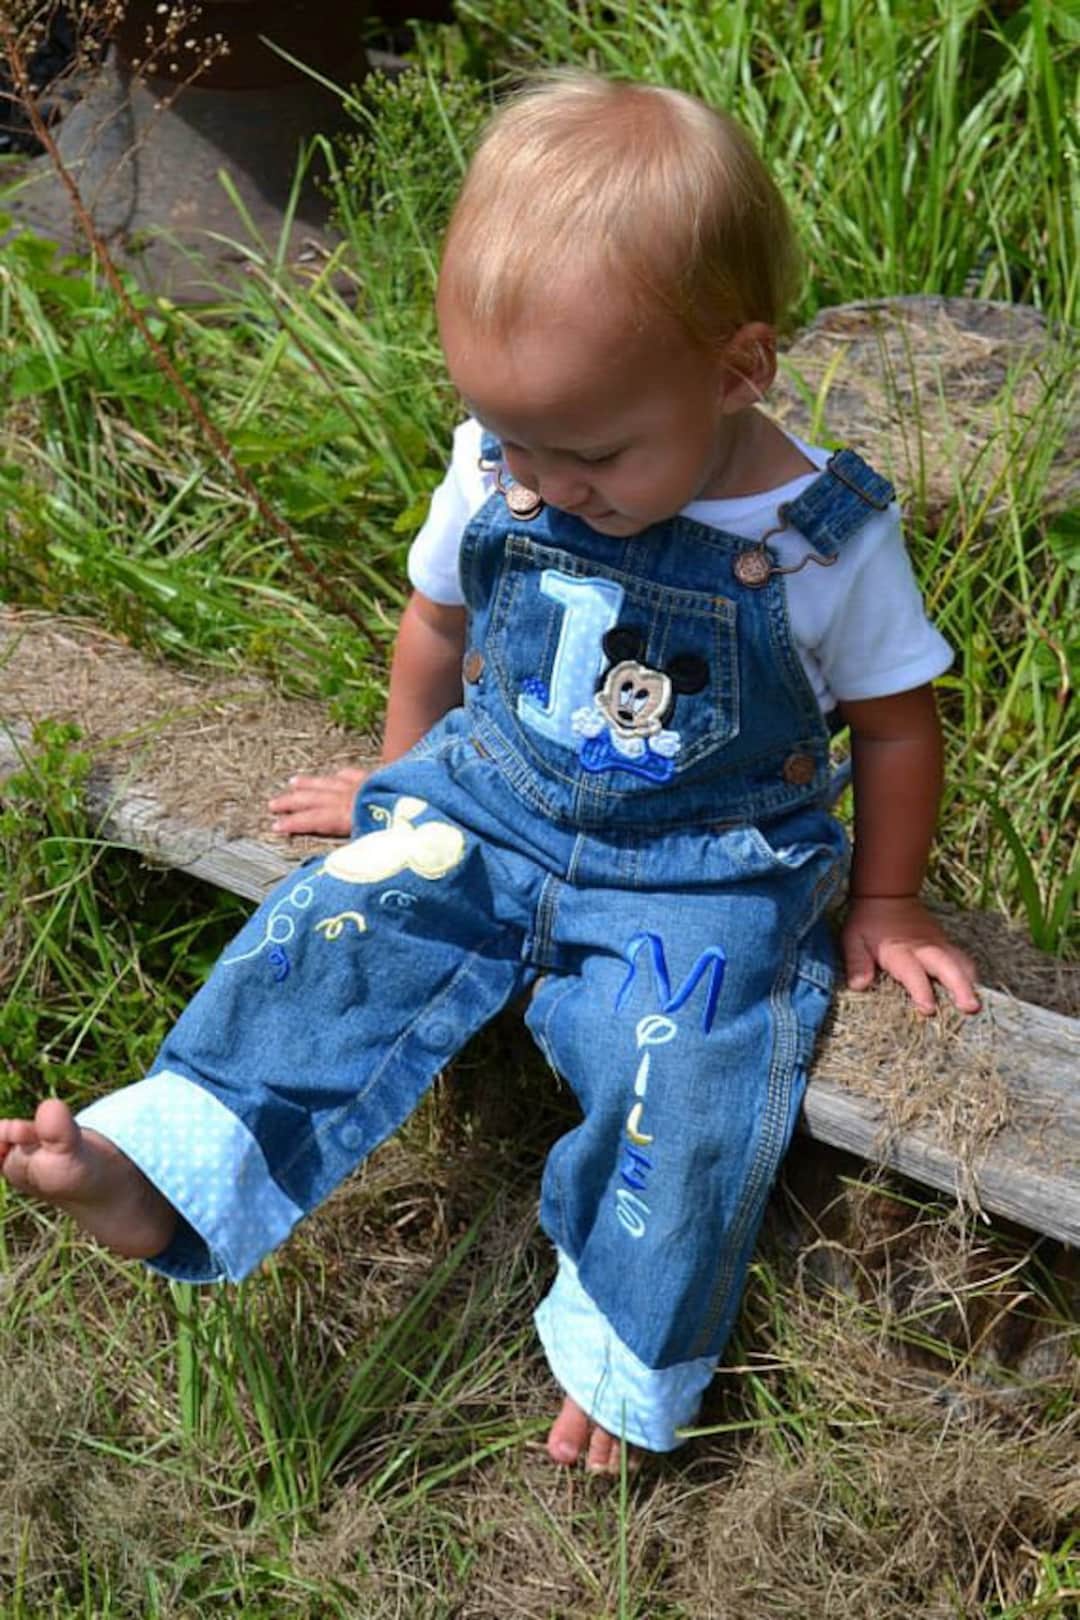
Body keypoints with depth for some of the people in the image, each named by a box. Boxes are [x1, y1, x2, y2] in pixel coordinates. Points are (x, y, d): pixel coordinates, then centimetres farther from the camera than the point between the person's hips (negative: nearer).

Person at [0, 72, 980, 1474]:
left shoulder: (825, 541, -17)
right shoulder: (495, 476, -8)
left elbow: (895, 719, -1)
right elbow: (439, 622, 12)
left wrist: (884, 904, 7)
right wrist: (403, 776, 22)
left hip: (705, 871, -3)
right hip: (488, 805, 4)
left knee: (683, 1079, -20)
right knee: (343, 929, -17)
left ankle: (624, 1357, 0)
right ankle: (170, 1169, -18)